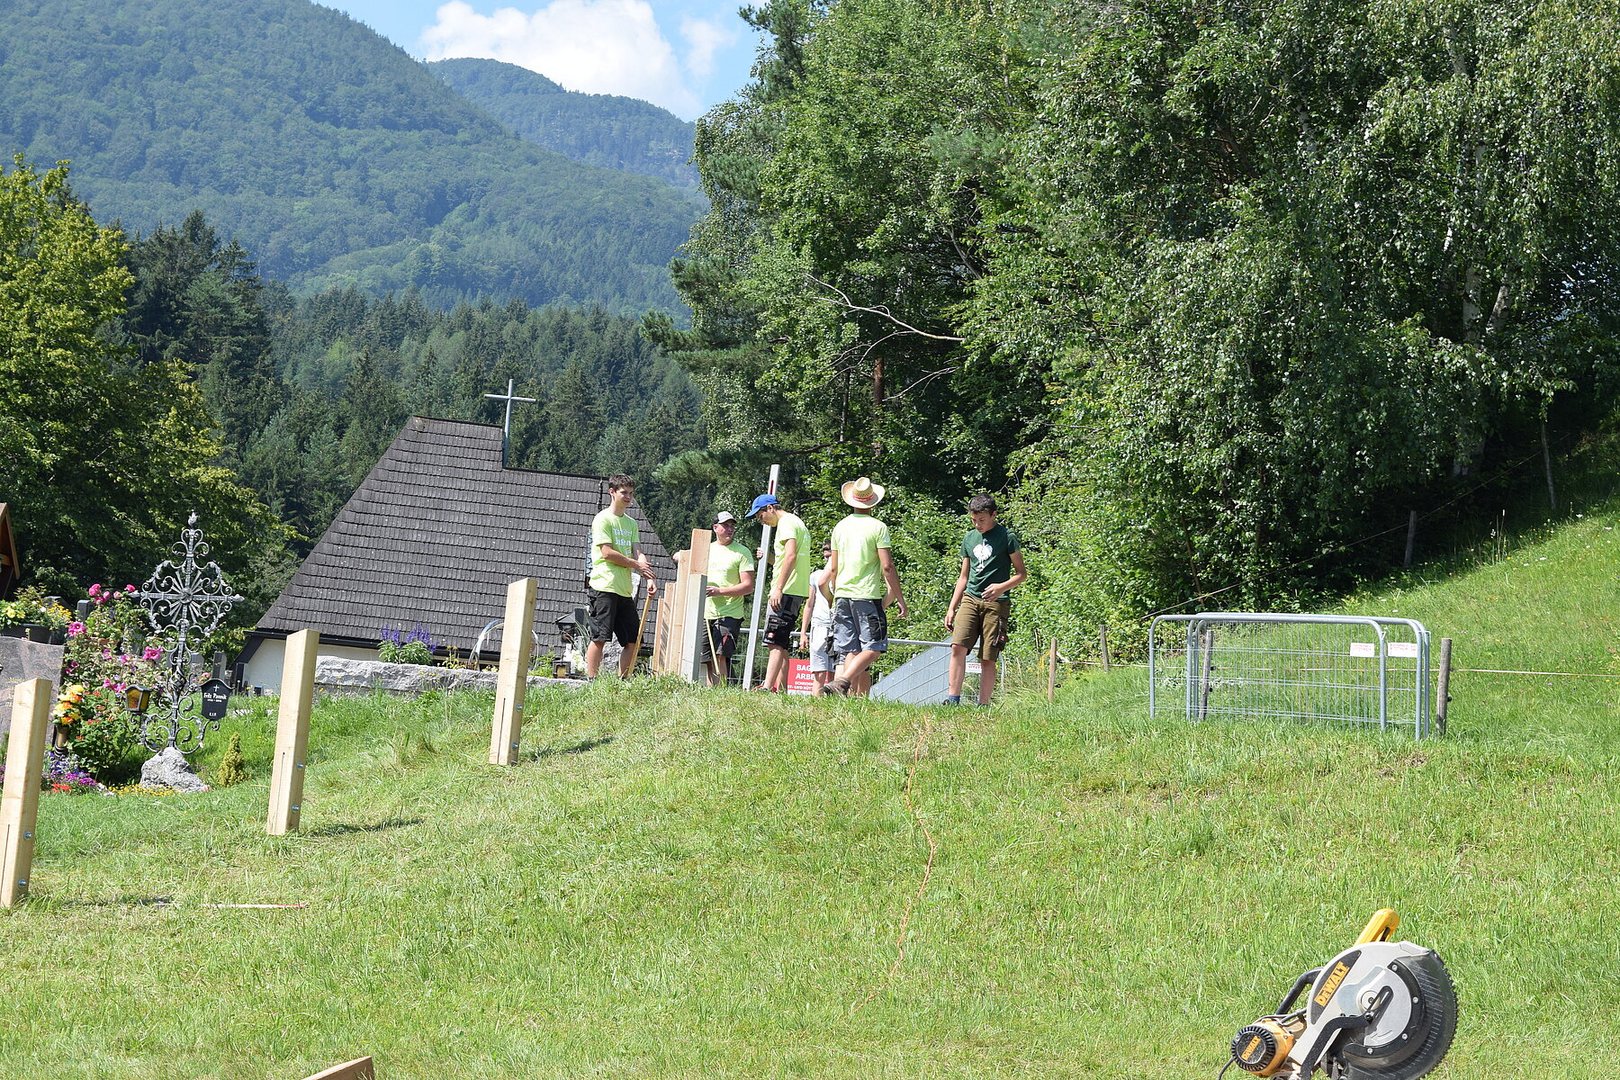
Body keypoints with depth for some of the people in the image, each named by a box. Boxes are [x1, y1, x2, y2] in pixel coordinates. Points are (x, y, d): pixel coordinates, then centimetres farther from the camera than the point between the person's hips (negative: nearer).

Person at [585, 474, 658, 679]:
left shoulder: (631, 523, 18)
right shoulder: (603, 519, -4)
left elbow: (638, 553, 9)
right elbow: (607, 552, -12)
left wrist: (650, 578, -8)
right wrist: (636, 565, -6)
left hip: (625, 590, 8)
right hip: (604, 587, -8)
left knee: (634, 642, 5)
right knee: (599, 637, -10)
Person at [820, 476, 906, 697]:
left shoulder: (840, 527, 10)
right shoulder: (878, 527, -5)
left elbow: (833, 569, 13)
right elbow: (887, 567, -9)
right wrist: (899, 598, -3)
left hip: (842, 595, 5)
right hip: (867, 596, -5)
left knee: (850, 650, 6)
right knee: (873, 647, -5)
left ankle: (855, 695, -1)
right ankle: (842, 682, -24)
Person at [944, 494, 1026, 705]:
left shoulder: (1007, 537, 0)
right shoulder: (969, 538, 16)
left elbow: (1020, 574, 2)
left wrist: (1002, 587, -17)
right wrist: (951, 609, 16)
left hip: (996, 603, -4)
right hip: (970, 599, 4)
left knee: (988, 659, -4)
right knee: (958, 646, -15)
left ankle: (983, 706, 1)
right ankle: (953, 699, -16)